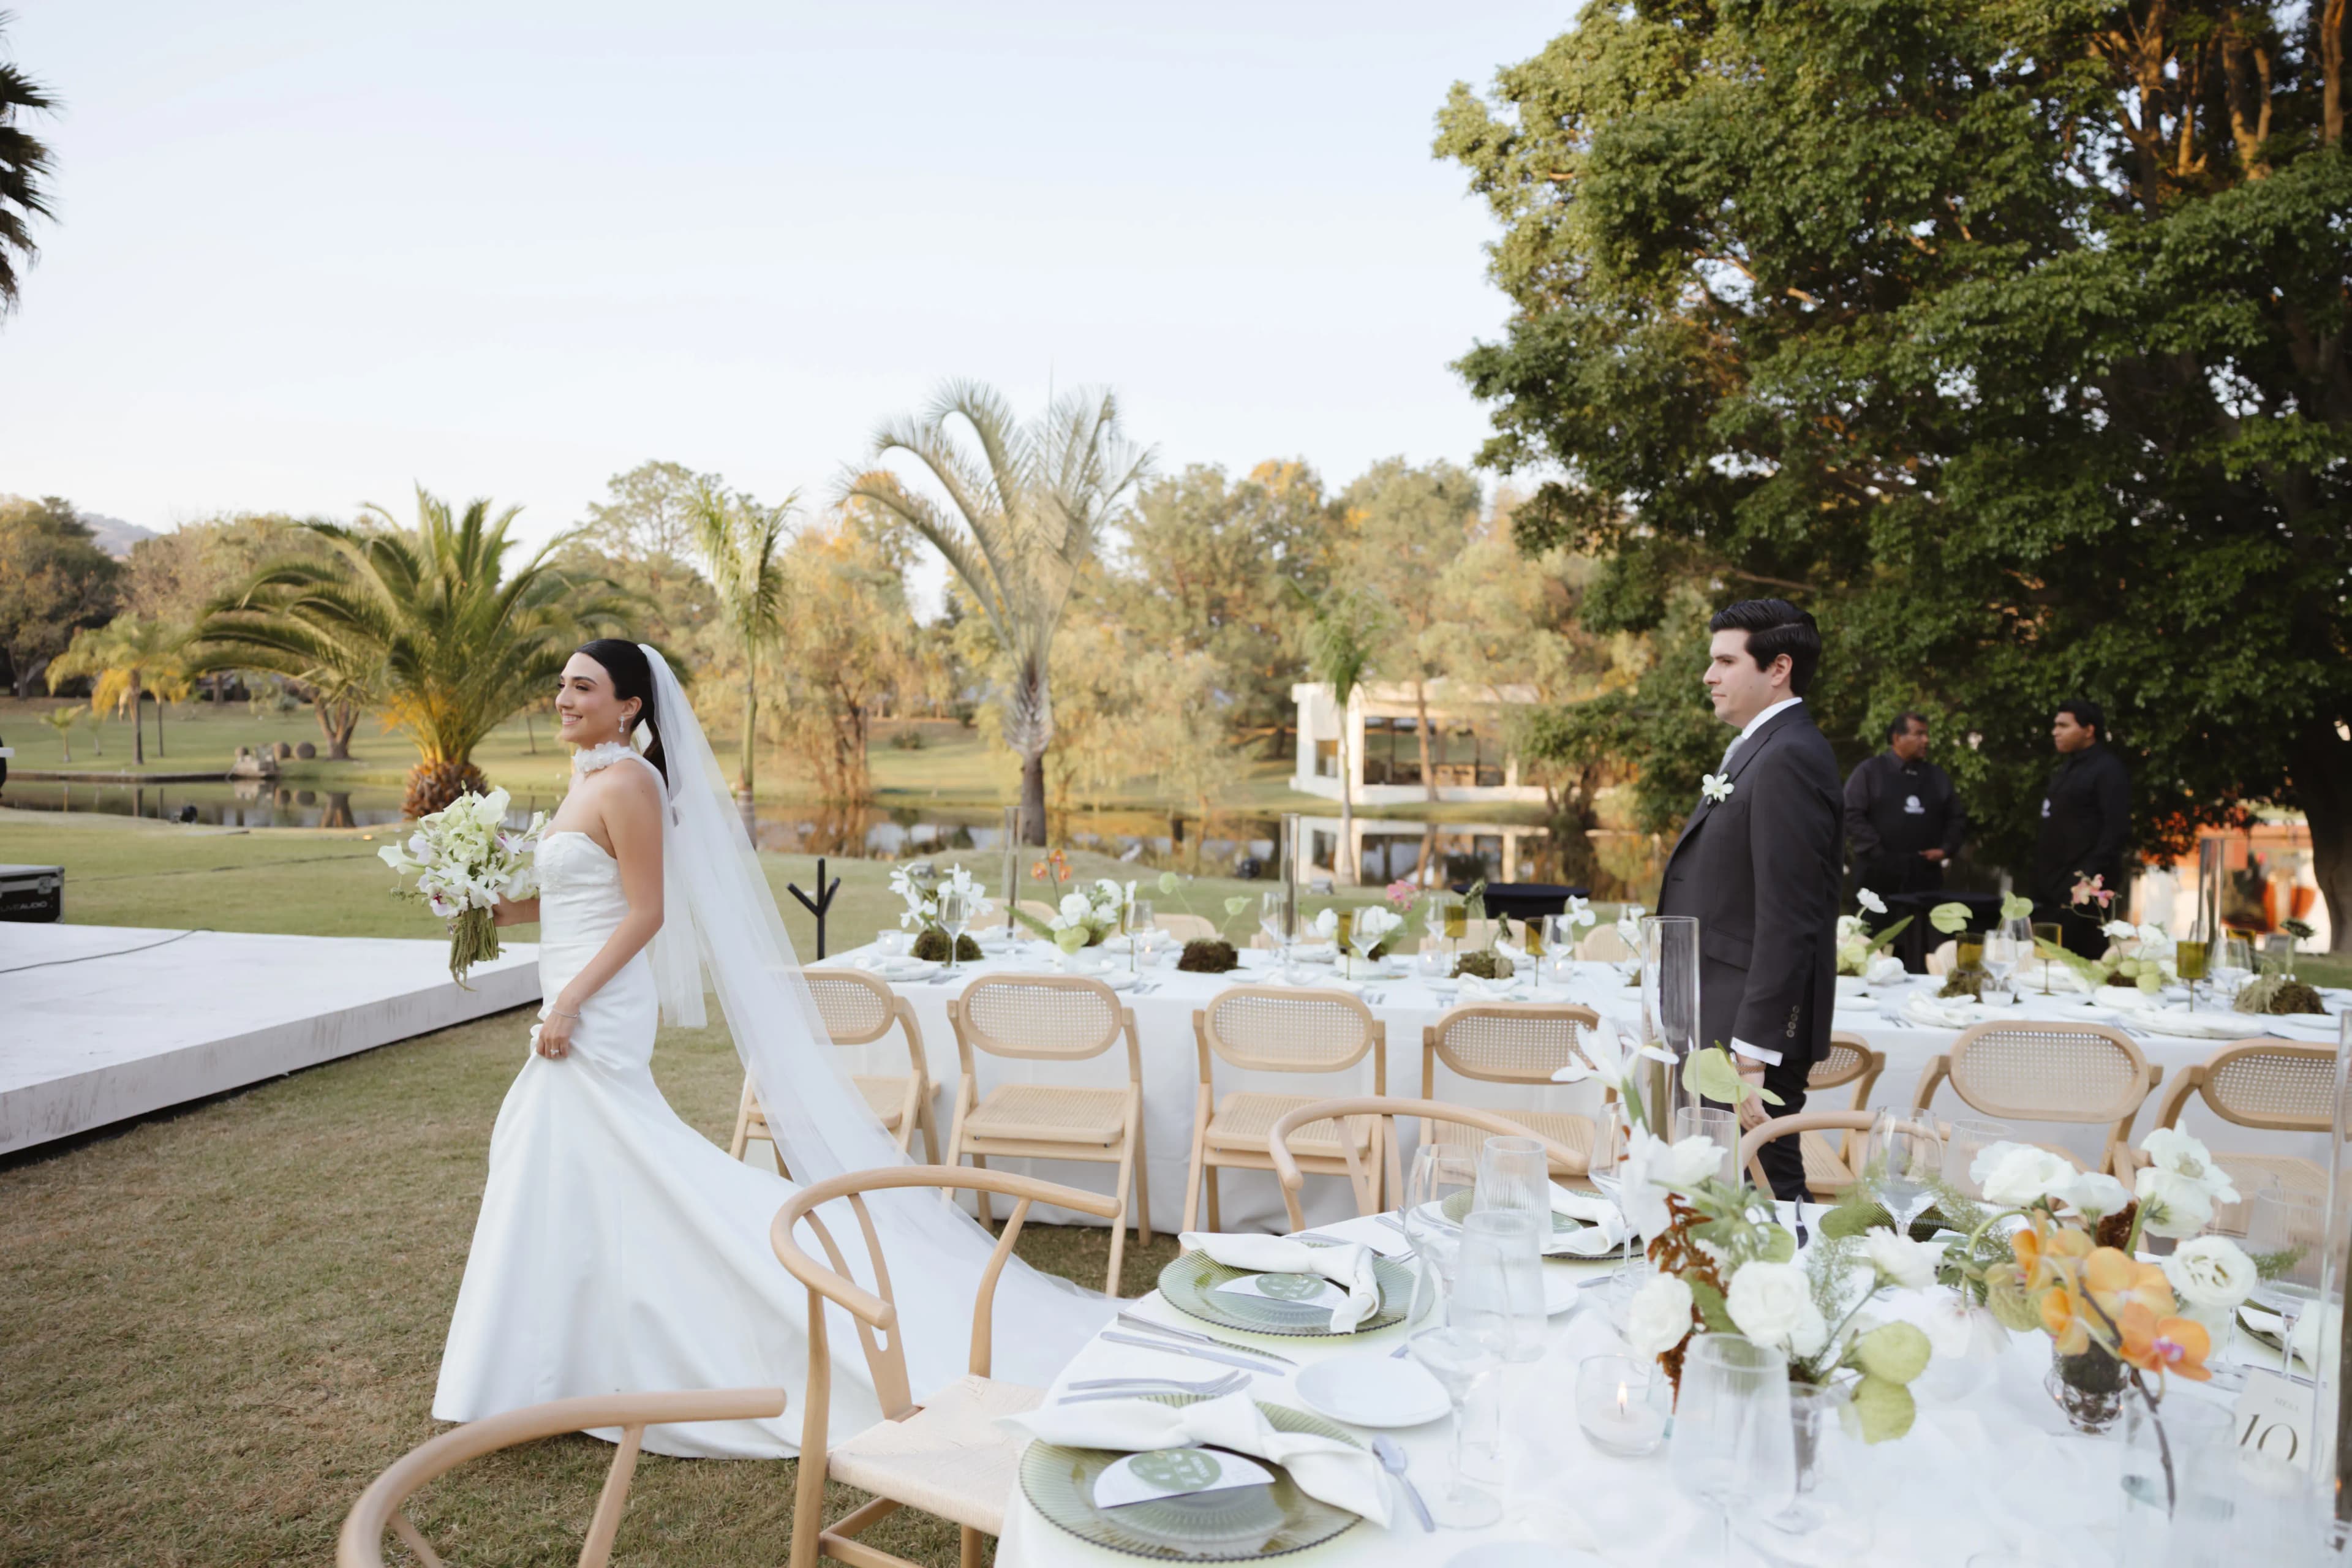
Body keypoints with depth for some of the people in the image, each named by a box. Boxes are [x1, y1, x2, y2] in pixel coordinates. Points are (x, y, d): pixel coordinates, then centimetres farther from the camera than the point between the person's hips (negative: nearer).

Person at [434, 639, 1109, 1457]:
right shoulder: (588, 778, 13)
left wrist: (567, 1005, -20)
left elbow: (645, 915, -19)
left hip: (599, 1019, -9)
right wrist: (496, 905, 7)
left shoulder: (627, 783, -15)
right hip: (581, 1013, 9)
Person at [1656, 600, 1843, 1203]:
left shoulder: (1788, 758, -16)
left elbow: (1786, 921, -21)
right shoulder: (1758, 749, 16)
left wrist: (1752, 1055, -22)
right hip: (1719, 1028, 10)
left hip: (1750, 1034, -10)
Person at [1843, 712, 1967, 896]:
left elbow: (1957, 819, 21)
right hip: (1879, 877, -4)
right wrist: (1877, 853, -11)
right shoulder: (1869, 772, 2)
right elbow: (1852, 816, -5)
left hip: (1925, 877, 4)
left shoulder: (1939, 777, 16)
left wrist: (1945, 849, 4)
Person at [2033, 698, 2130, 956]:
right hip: (2054, 887, 9)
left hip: (2084, 889, -9)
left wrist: (2091, 877, -21)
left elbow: (2117, 829, -16)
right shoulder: (2065, 767, 19)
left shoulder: (2108, 769, -8)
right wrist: (2041, 875, 14)